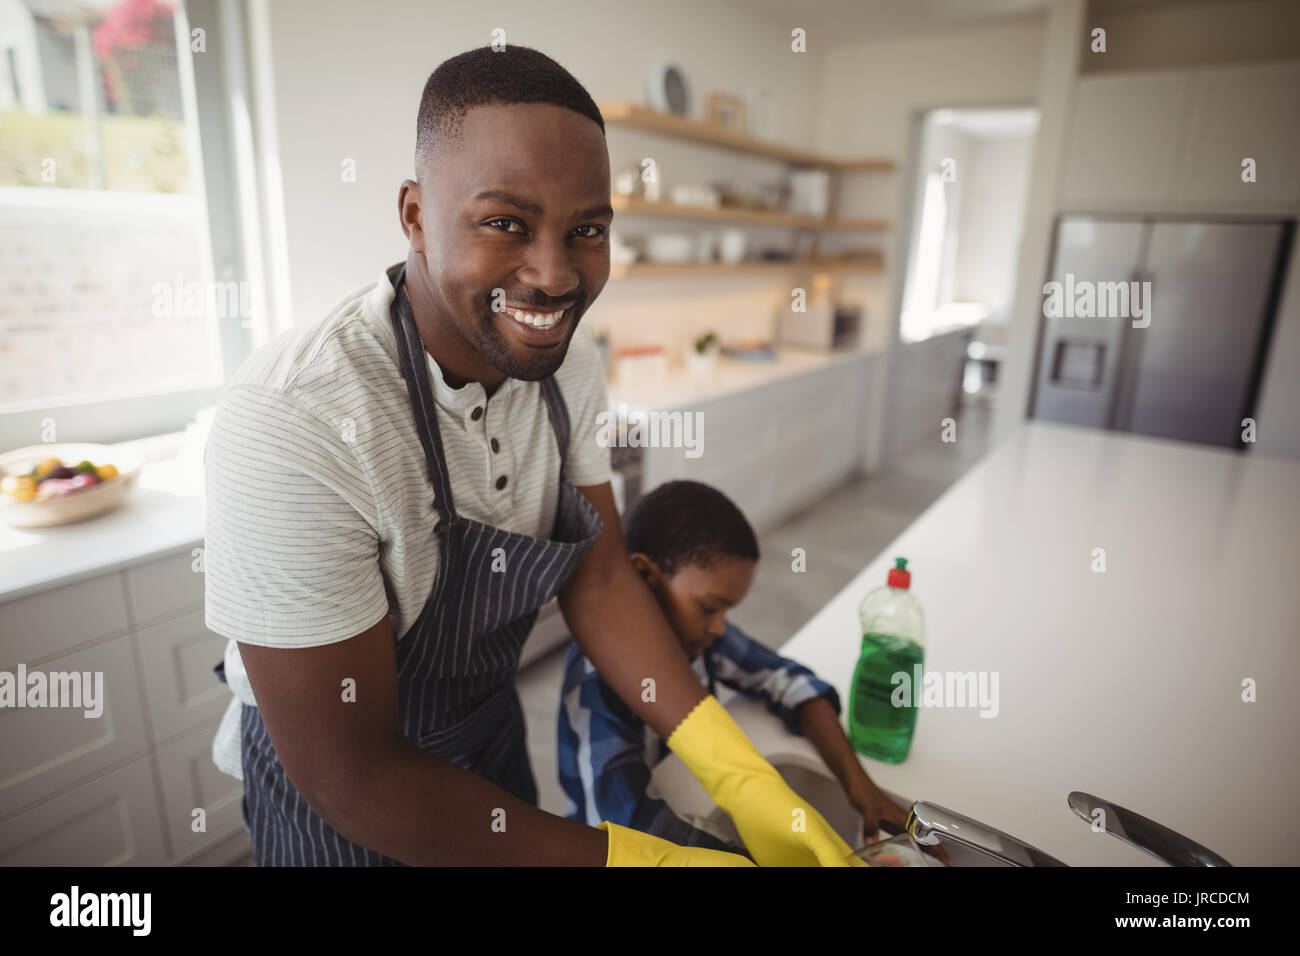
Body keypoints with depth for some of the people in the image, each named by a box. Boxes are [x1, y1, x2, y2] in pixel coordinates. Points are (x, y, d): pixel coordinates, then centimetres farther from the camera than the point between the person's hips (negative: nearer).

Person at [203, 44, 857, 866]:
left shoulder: (566, 357, -15)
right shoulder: (291, 426, -35)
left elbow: (599, 577, -11)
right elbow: (353, 775, -29)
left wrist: (746, 783, -18)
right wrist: (638, 856, -28)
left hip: (492, 720, 6)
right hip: (336, 782, -5)